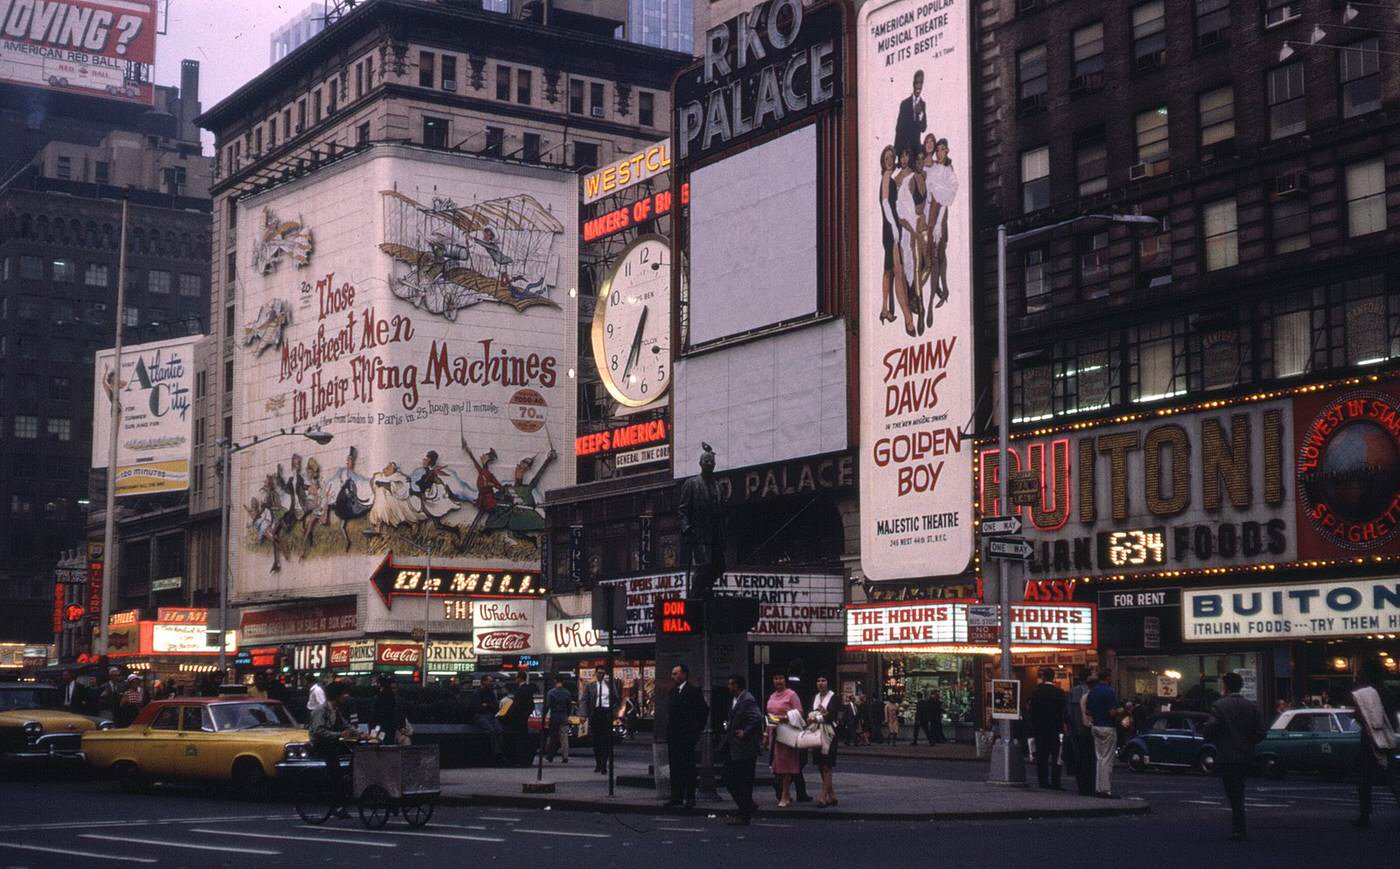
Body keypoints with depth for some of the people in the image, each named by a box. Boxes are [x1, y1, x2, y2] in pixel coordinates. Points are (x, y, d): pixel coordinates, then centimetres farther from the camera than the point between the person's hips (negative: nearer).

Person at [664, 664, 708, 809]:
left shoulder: (694, 692, -7)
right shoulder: (673, 692, 15)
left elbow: (703, 711, -7)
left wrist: (697, 730, -8)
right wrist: (668, 733, 10)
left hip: (687, 737, -7)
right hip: (673, 736, 7)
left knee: (688, 768, -2)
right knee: (675, 768, 8)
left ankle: (690, 798, 2)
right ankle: (676, 797, 13)